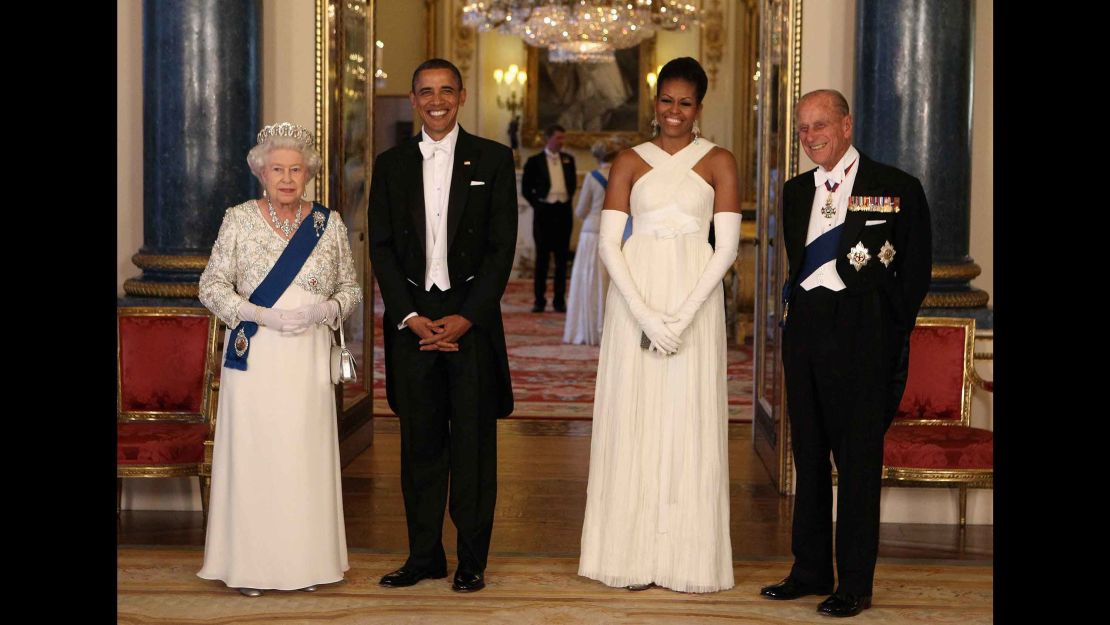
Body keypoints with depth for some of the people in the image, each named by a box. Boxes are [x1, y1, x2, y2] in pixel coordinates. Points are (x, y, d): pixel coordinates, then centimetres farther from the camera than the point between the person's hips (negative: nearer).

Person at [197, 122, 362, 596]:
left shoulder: (329, 223, 8)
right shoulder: (239, 220, 3)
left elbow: (351, 288, 11)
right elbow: (211, 285, 0)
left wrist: (324, 311, -10)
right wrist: (264, 315, -14)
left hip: (309, 360, 2)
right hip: (253, 358, -1)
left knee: (307, 455, 2)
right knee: (253, 453, -1)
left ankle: (304, 561, 13)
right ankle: (249, 563, 8)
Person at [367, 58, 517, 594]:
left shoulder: (493, 159, 3)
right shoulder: (391, 164, 10)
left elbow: (502, 246, -2)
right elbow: (381, 247, 6)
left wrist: (466, 317, -10)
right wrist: (409, 317, -6)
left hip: (471, 318, -2)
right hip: (411, 319, 2)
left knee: (474, 443, 1)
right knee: (420, 442, 7)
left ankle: (471, 559, 9)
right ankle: (424, 554, 15)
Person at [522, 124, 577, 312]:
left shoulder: (568, 160, 10)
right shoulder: (535, 161, -1)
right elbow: (526, 188, 2)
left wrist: (568, 200, 9)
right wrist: (537, 204, -2)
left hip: (563, 212, 3)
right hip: (544, 212, -3)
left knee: (562, 257, 4)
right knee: (542, 256, 1)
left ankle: (559, 300, 9)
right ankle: (540, 300, 5)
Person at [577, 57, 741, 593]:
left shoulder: (718, 162, 5)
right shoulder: (630, 162, 8)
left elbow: (727, 246, -1)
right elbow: (607, 242, 1)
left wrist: (684, 315, -12)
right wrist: (645, 314, -11)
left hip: (694, 300, -1)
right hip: (634, 298, 1)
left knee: (689, 419, 1)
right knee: (633, 418, 2)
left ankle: (688, 558, 10)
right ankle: (636, 555, 11)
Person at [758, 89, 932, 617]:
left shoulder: (896, 188, -3)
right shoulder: (796, 192, 14)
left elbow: (916, 271, -1)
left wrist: (887, 332, -4)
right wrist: (797, 308, 11)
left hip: (861, 337, -6)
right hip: (804, 331, 6)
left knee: (858, 460, -2)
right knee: (808, 455, 12)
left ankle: (855, 584, 6)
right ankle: (811, 570, 22)